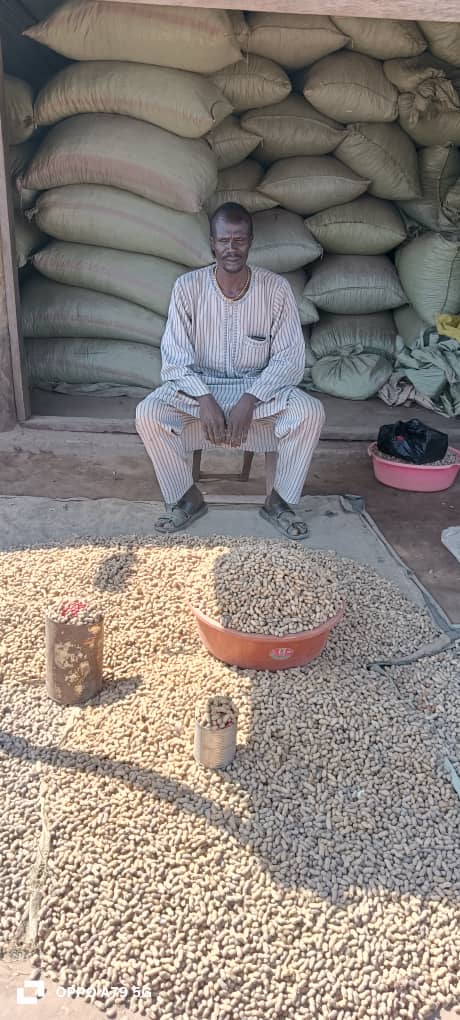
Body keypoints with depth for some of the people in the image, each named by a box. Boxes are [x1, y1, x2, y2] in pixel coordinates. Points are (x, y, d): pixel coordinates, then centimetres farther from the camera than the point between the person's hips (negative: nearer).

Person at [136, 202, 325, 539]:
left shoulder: (276, 288, -10)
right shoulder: (188, 287, -9)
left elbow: (290, 357, -10)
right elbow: (175, 358, -10)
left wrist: (250, 400, -24)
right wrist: (204, 400, -26)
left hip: (260, 388, 0)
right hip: (199, 388, 0)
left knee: (310, 412, -28)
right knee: (148, 413, -27)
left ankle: (280, 500, -7)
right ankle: (188, 498, -5)